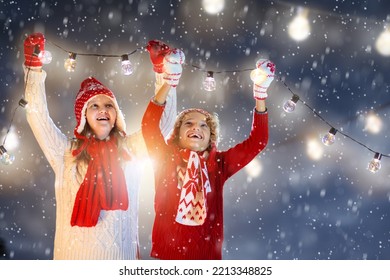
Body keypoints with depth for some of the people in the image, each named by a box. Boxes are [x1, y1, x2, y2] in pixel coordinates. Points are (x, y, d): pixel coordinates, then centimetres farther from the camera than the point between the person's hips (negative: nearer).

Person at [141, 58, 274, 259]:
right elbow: (149, 126, -12)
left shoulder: (219, 164, 7)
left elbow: (257, 141, 1)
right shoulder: (166, 159, 3)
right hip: (168, 252, -1)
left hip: (206, 254, 2)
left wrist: (260, 94, -9)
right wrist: (168, 82, -22)